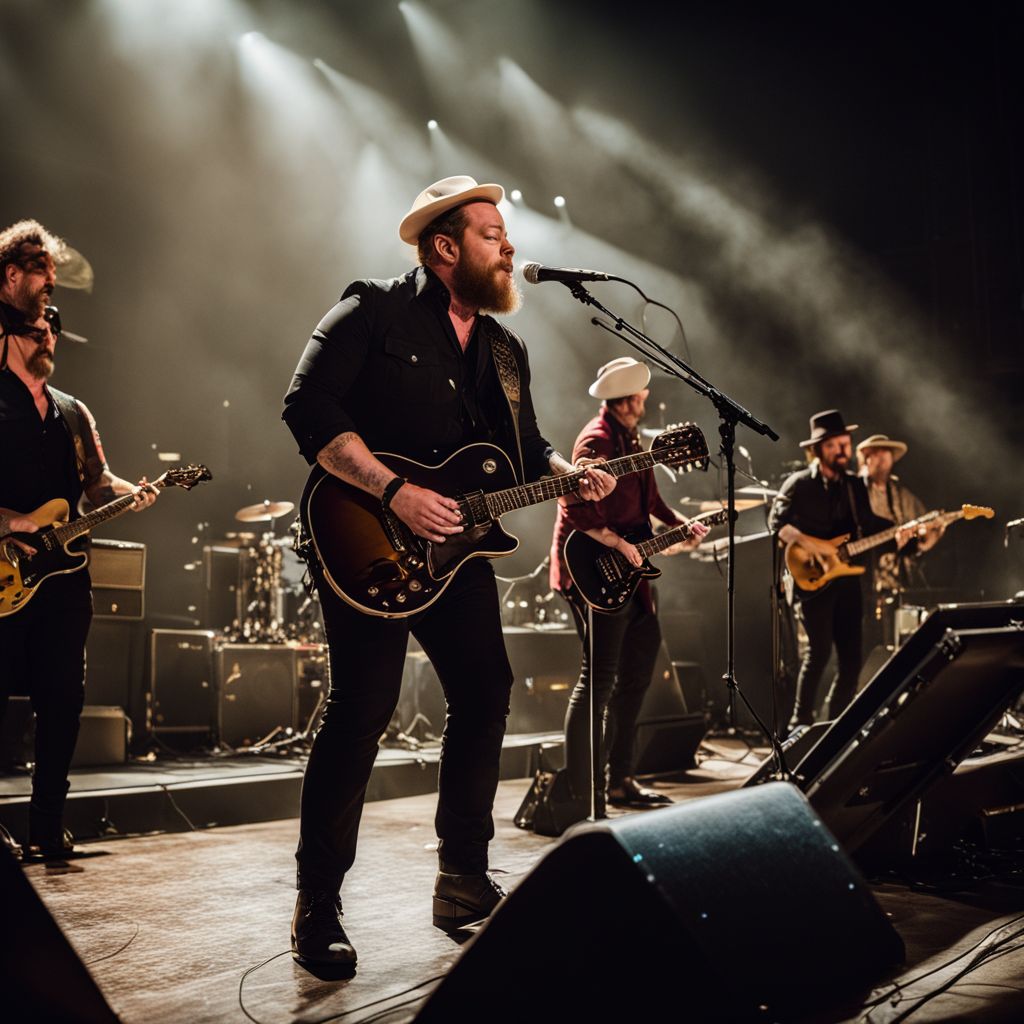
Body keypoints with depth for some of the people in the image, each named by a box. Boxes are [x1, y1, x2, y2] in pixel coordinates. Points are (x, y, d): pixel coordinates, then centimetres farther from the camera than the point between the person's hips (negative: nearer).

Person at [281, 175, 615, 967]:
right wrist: (395, 493, -24)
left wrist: (569, 474, -2)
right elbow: (309, 408, -16)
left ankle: (464, 880, 20)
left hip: (454, 546, 8)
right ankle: (317, 907, 2)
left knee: (485, 695, 6)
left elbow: (526, 448, 21)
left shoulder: (504, 351, 16)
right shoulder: (375, 313, -6)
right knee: (363, 709, -11)